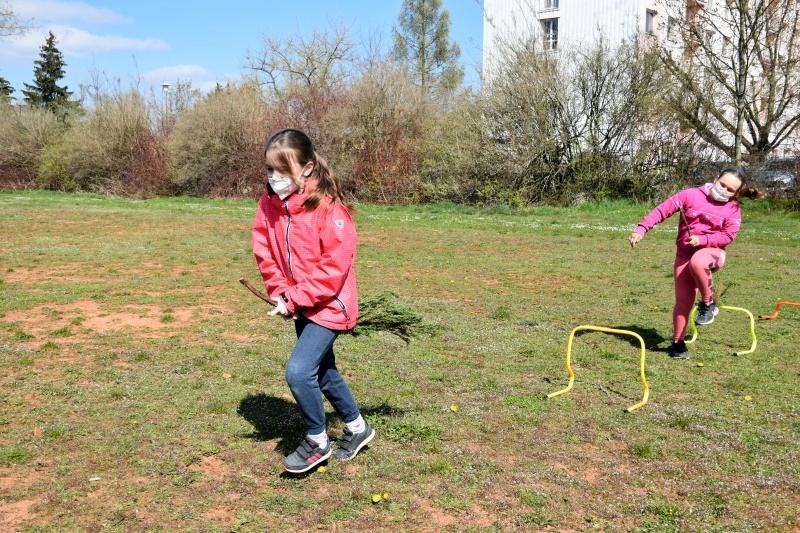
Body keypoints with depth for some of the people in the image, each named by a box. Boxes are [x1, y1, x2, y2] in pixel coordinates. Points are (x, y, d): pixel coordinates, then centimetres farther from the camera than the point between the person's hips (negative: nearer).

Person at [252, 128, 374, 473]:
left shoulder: (328, 208, -23)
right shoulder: (269, 204, -4)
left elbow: (334, 267, -24)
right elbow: (265, 253, 3)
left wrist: (294, 300, -22)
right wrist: (279, 294, -10)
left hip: (328, 305, -7)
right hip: (299, 306, 8)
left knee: (299, 372, -16)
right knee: (323, 372, 19)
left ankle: (317, 442, 9)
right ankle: (357, 428, 41)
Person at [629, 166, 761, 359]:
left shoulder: (733, 210, -1)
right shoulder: (691, 195, -3)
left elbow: (728, 236, -6)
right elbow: (663, 210, -6)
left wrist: (702, 240, -21)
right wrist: (641, 229, -15)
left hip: (711, 252, -1)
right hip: (684, 253, 1)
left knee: (697, 263, -39)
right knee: (683, 300, -2)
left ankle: (708, 303, -13)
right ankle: (678, 342, 16)